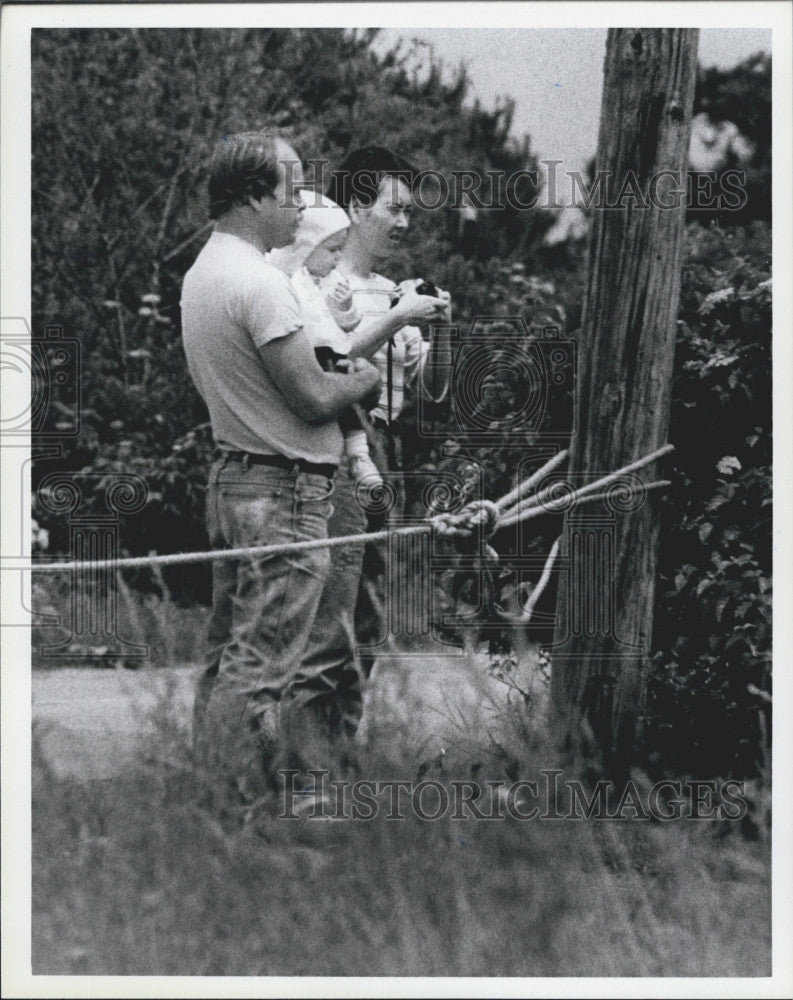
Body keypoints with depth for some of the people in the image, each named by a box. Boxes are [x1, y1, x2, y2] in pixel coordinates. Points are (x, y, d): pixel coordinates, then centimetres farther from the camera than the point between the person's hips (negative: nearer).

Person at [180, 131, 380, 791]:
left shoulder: (201, 273, 12)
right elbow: (312, 399, -19)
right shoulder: (260, 283, -19)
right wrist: (369, 376, 2)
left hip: (230, 480, 10)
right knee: (260, 670, -7)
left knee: (227, 654, 14)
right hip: (283, 493, -10)